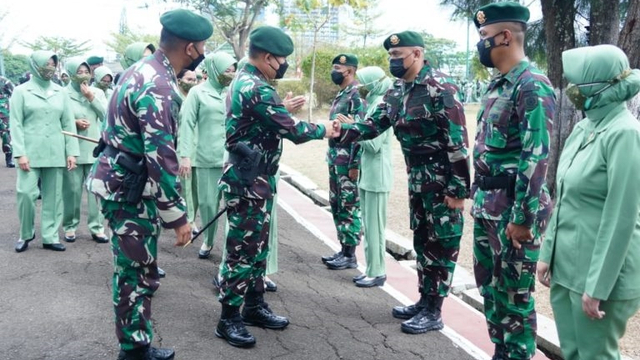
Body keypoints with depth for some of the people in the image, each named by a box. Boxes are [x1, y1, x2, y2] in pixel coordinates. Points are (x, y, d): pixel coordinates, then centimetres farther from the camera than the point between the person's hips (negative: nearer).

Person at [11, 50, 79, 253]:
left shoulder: (60, 92, 10)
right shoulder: (21, 91, 2)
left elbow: (68, 124, 9)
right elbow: (16, 124, -2)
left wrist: (71, 152, 1)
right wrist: (20, 153, -11)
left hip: (55, 153, 3)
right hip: (30, 153, -3)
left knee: (53, 196, 6)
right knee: (26, 193, -5)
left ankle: (50, 237, 15)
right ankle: (26, 234, 16)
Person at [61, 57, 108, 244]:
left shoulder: (98, 93, 11)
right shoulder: (64, 94, -1)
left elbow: (107, 115, -1)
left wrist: (91, 97, -6)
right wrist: (74, 123, -16)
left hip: (96, 148, 3)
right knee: (72, 189, 2)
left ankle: (97, 227, 8)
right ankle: (70, 226, 16)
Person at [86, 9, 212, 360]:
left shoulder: (144, 70, 9)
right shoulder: (156, 84, -23)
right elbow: (160, 157, -27)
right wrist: (177, 215, -22)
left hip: (126, 184, 10)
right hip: (128, 191, -10)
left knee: (138, 271, 18)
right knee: (136, 275, 1)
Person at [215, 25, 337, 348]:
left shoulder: (244, 81, 13)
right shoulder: (256, 89, -20)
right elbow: (291, 130, -19)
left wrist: (283, 108, 18)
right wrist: (324, 130, -4)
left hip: (254, 178, 11)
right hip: (249, 180, -11)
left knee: (257, 245, 16)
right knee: (242, 249, -3)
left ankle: (254, 307, 27)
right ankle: (229, 319, 7)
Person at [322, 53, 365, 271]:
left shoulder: (357, 96, -15)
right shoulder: (341, 95, 15)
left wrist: (355, 165, -21)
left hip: (347, 159, -10)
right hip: (335, 157, 10)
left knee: (349, 206, -2)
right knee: (336, 204, 14)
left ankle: (350, 256, 6)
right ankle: (344, 250, 23)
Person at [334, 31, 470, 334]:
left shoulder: (438, 90, -19)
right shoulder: (396, 92, 8)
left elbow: (458, 141, -20)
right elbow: (374, 124, 8)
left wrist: (459, 189, -21)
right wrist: (343, 132, -11)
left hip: (443, 178, -8)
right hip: (416, 177, 9)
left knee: (442, 244, 1)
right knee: (422, 241, 16)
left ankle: (434, 312, 11)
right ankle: (424, 301, 29)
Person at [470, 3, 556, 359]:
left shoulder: (533, 86, -16)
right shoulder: (498, 84, 12)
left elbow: (536, 157, -21)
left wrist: (522, 217, -21)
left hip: (513, 207, -9)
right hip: (487, 204, 9)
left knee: (514, 293, 3)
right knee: (489, 284, 17)